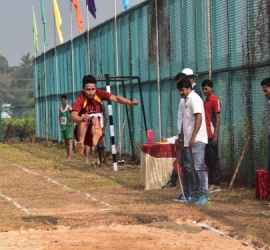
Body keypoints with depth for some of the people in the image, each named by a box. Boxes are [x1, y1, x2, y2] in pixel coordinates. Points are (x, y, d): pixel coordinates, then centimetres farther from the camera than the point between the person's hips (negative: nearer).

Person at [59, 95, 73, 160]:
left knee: (69, 141, -10)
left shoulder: (68, 108, -9)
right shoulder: (60, 108, 11)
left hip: (68, 127, -7)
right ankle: (67, 156, 17)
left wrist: (71, 122, -15)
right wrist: (59, 123, 13)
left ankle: (70, 157, -16)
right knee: (65, 142, 11)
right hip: (62, 127, 7)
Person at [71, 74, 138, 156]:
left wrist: (130, 102, -39)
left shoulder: (99, 94, -8)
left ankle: (96, 137, -58)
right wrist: (81, 119, -59)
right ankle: (81, 143, -51)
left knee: (95, 119, -30)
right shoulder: (80, 100, -20)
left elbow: (115, 98, -21)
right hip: (82, 131, -2)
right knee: (84, 118, -33)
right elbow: (73, 116, -36)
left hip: (94, 127, 2)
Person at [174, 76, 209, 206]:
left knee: (199, 167, -11)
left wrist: (193, 137, -23)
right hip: (189, 140, 10)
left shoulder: (194, 98, -10)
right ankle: (193, 193, 18)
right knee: (190, 167, 12)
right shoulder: (186, 100, 18)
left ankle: (204, 195, -10)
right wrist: (181, 138, 24)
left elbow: (199, 118, -19)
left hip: (197, 140, -10)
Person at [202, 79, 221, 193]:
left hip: (211, 135, -8)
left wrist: (215, 135, -18)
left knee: (214, 160, -5)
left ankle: (216, 184, -2)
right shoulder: (206, 101, 17)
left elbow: (218, 119, -11)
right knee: (208, 160, 9)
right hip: (206, 135, 8)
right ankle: (211, 183, 14)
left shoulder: (215, 100, -7)